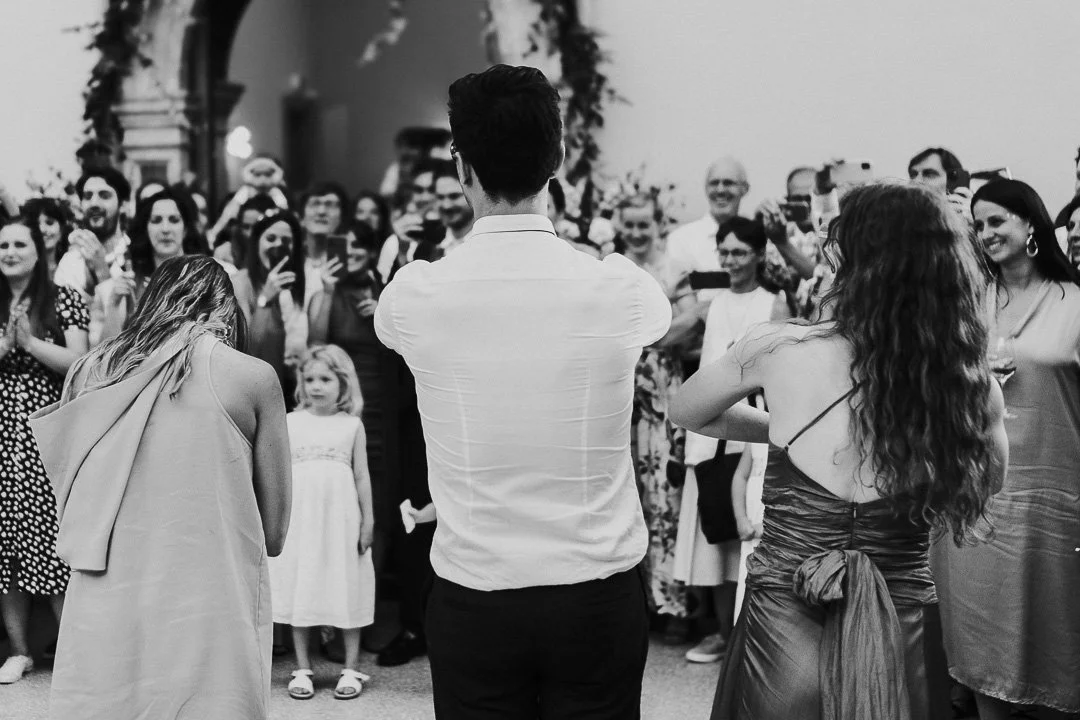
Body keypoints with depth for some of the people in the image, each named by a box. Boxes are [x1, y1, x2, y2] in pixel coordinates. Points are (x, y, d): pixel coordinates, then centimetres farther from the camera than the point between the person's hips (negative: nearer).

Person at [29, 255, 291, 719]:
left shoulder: (91, 371, 3)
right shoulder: (253, 378, -4)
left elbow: (70, 512, 11)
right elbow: (274, 533, 1)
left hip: (101, 609, 3)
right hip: (208, 609, -3)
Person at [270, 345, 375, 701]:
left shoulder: (352, 425, 3)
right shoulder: (291, 423, 4)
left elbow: (362, 476, 5)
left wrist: (368, 521, 2)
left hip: (341, 519, -1)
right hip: (300, 519, 1)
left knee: (347, 591, 3)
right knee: (300, 591, 5)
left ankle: (351, 668, 12)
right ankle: (303, 669, 15)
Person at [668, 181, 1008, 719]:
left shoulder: (777, 349, -10)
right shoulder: (973, 387, -8)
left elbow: (685, 411, 9)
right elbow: (983, 490, 11)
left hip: (781, 628, -1)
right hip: (901, 634, 1)